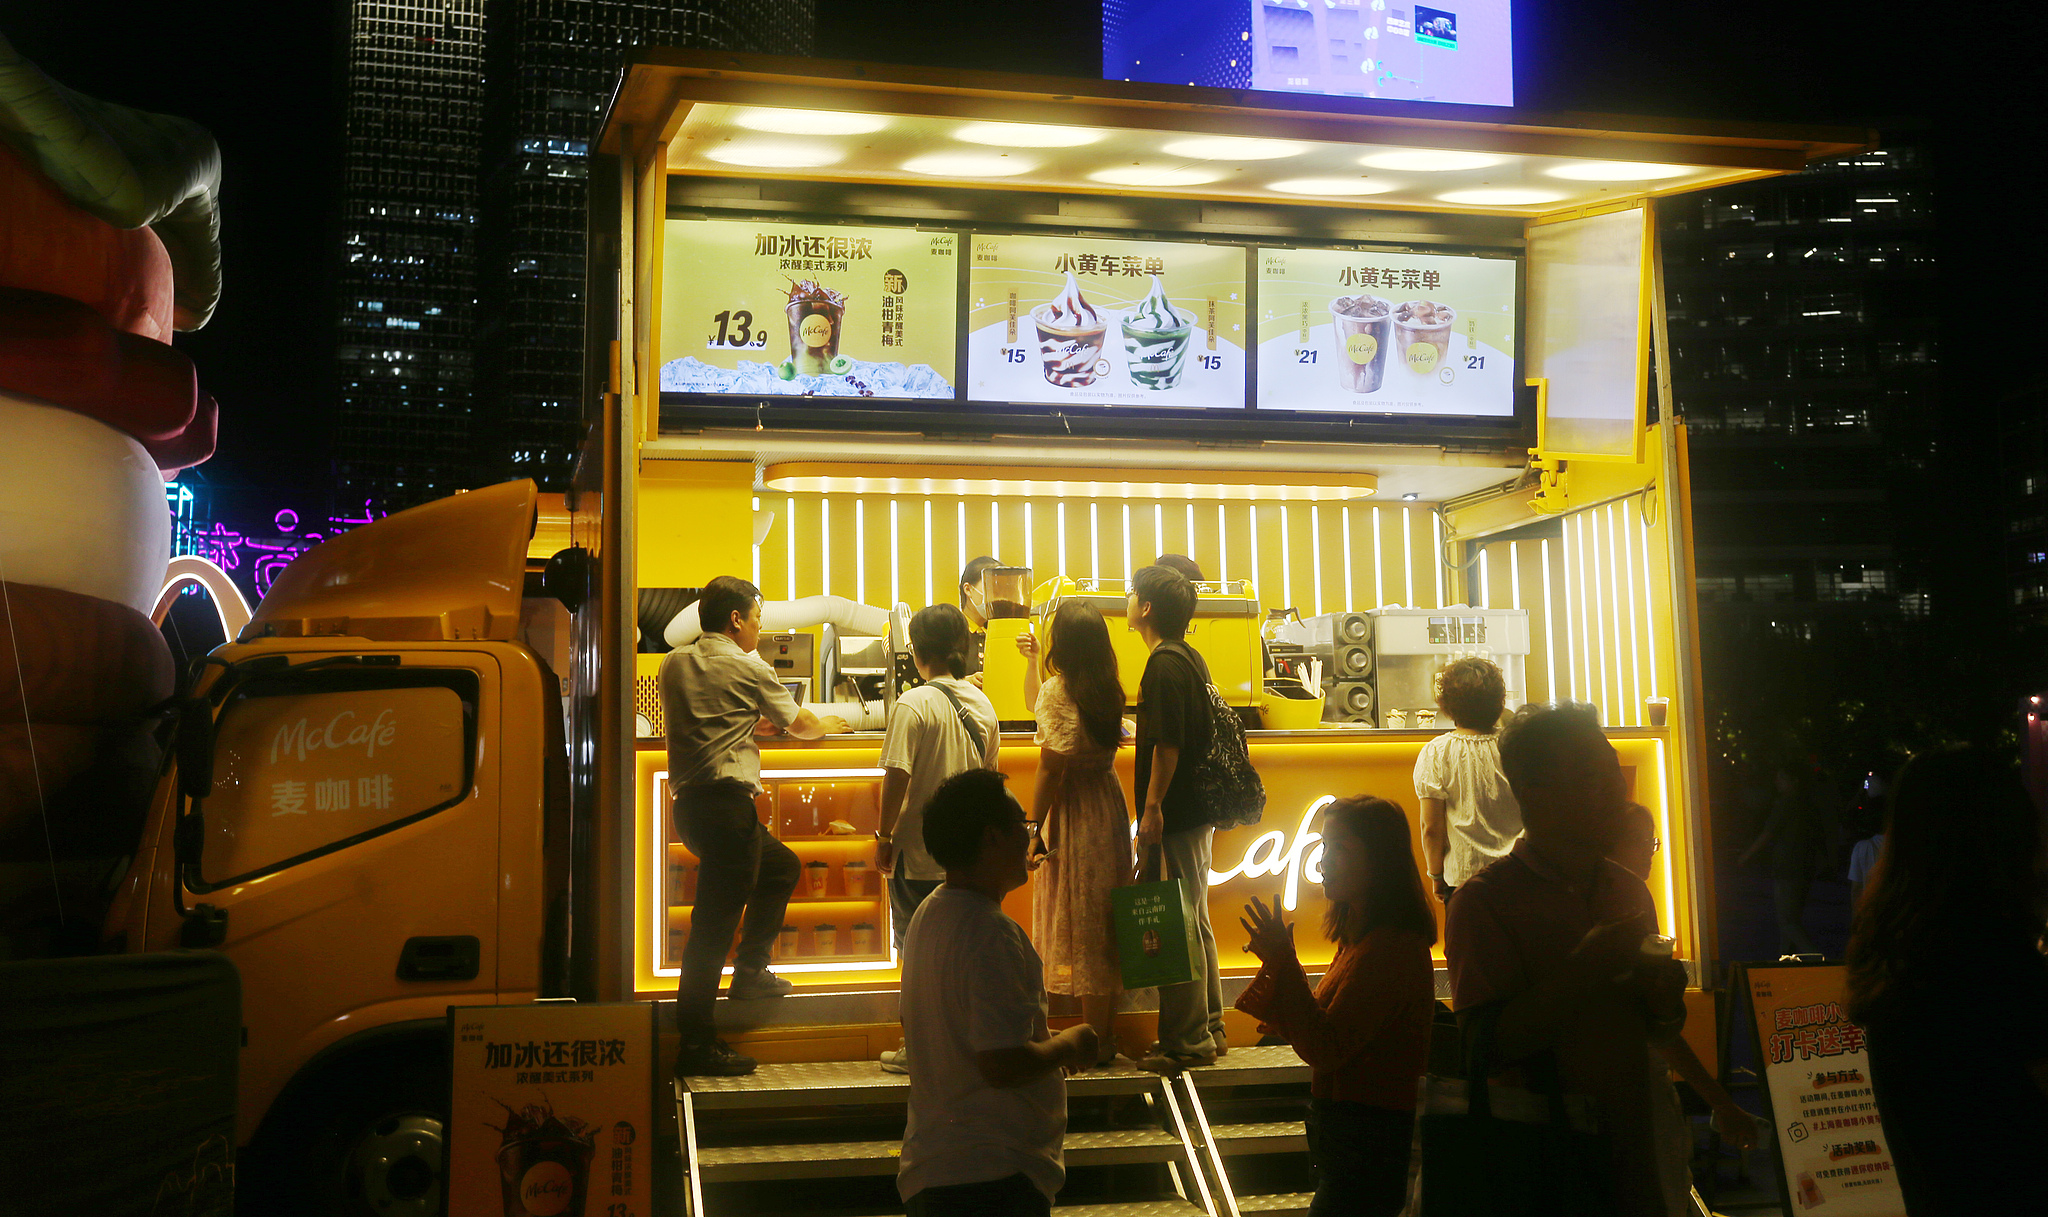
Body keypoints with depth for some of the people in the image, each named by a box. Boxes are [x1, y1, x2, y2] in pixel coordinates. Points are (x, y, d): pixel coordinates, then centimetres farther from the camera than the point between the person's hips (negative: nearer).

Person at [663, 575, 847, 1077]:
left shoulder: (674, 663, 15)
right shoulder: (748, 668, -2)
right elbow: (800, 726, 10)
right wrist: (829, 725, 31)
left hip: (689, 803, 8)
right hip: (727, 800, -8)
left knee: (781, 866, 25)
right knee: (714, 922, -7)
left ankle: (750, 973, 24)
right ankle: (696, 1045, -6)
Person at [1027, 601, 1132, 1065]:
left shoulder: (1057, 688, -16)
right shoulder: (1108, 688, 4)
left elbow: (1051, 767, -18)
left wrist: (1034, 829, -12)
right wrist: (1032, 660, 29)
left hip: (1072, 812, -7)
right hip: (1108, 803, 7)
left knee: (1080, 923, 0)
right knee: (1104, 921, 14)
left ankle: (1094, 1041, 6)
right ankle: (1106, 1033, 22)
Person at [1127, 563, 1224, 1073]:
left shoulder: (1165, 664, -15)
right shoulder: (1190, 659, 15)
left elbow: (1167, 745, -21)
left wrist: (1153, 809, -20)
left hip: (1174, 819, -10)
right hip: (1196, 813, 10)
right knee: (1196, 922, 16)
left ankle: (1186, 1041, -1)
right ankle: (1208, 1027, 24)